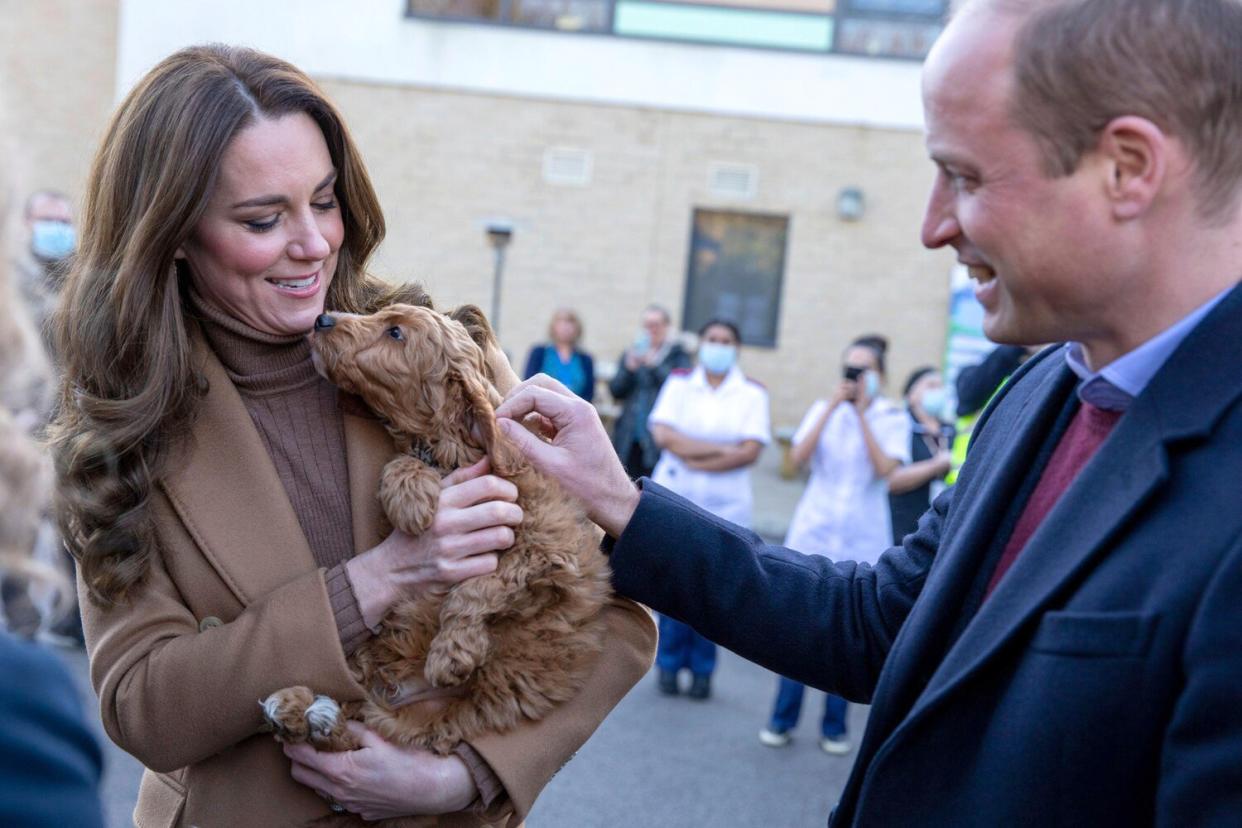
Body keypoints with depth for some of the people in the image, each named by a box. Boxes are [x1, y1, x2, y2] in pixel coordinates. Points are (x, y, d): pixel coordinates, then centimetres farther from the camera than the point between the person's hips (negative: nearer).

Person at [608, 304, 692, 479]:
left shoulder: (678, 354, 3)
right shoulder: (631, 354, 14)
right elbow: (615, 391, 9)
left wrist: (654, 365, -16)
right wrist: (629, 369, -8)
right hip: (629, 438, 4)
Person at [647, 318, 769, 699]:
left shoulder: (752, 393, 1)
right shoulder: (679, 382, 5)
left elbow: (751, 452, -8)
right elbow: (663, 435, -8)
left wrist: (696, 460, -13)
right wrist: (723, 449, -12)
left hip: (725, 506, -1)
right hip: (676, 497, 1)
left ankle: (702, 669, 14)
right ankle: (669, 663, 16)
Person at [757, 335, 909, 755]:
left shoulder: (892, 417, 1)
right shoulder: (823, 408, 8)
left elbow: (885, 468, -15)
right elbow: (800, 456, -7)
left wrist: (862, 412, -12)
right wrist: (833, 406, -10)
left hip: (863, 540, -1)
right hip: (814, 532, 1)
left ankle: (834, 726, 17)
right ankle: (782, 719, 14)